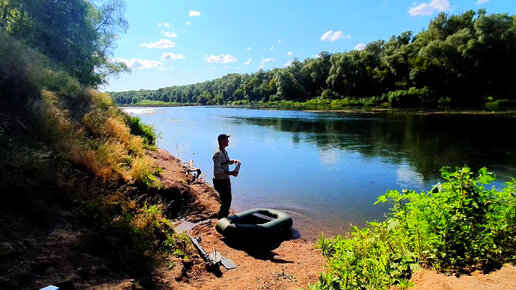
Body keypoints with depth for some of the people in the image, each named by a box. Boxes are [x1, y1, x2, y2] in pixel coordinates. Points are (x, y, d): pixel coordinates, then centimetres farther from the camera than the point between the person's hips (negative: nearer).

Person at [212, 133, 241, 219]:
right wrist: (231, 173, -26)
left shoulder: (224, 151, 8)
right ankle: (220, 219, 11)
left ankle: (224, 217, 37)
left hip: (226, 180, 10)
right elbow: (217, 171, -27)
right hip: (221, 182, -10)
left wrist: (234, 161, 4)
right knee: (225, 202, -4)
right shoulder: (218, 154, -23)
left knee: (228, 200, 21)